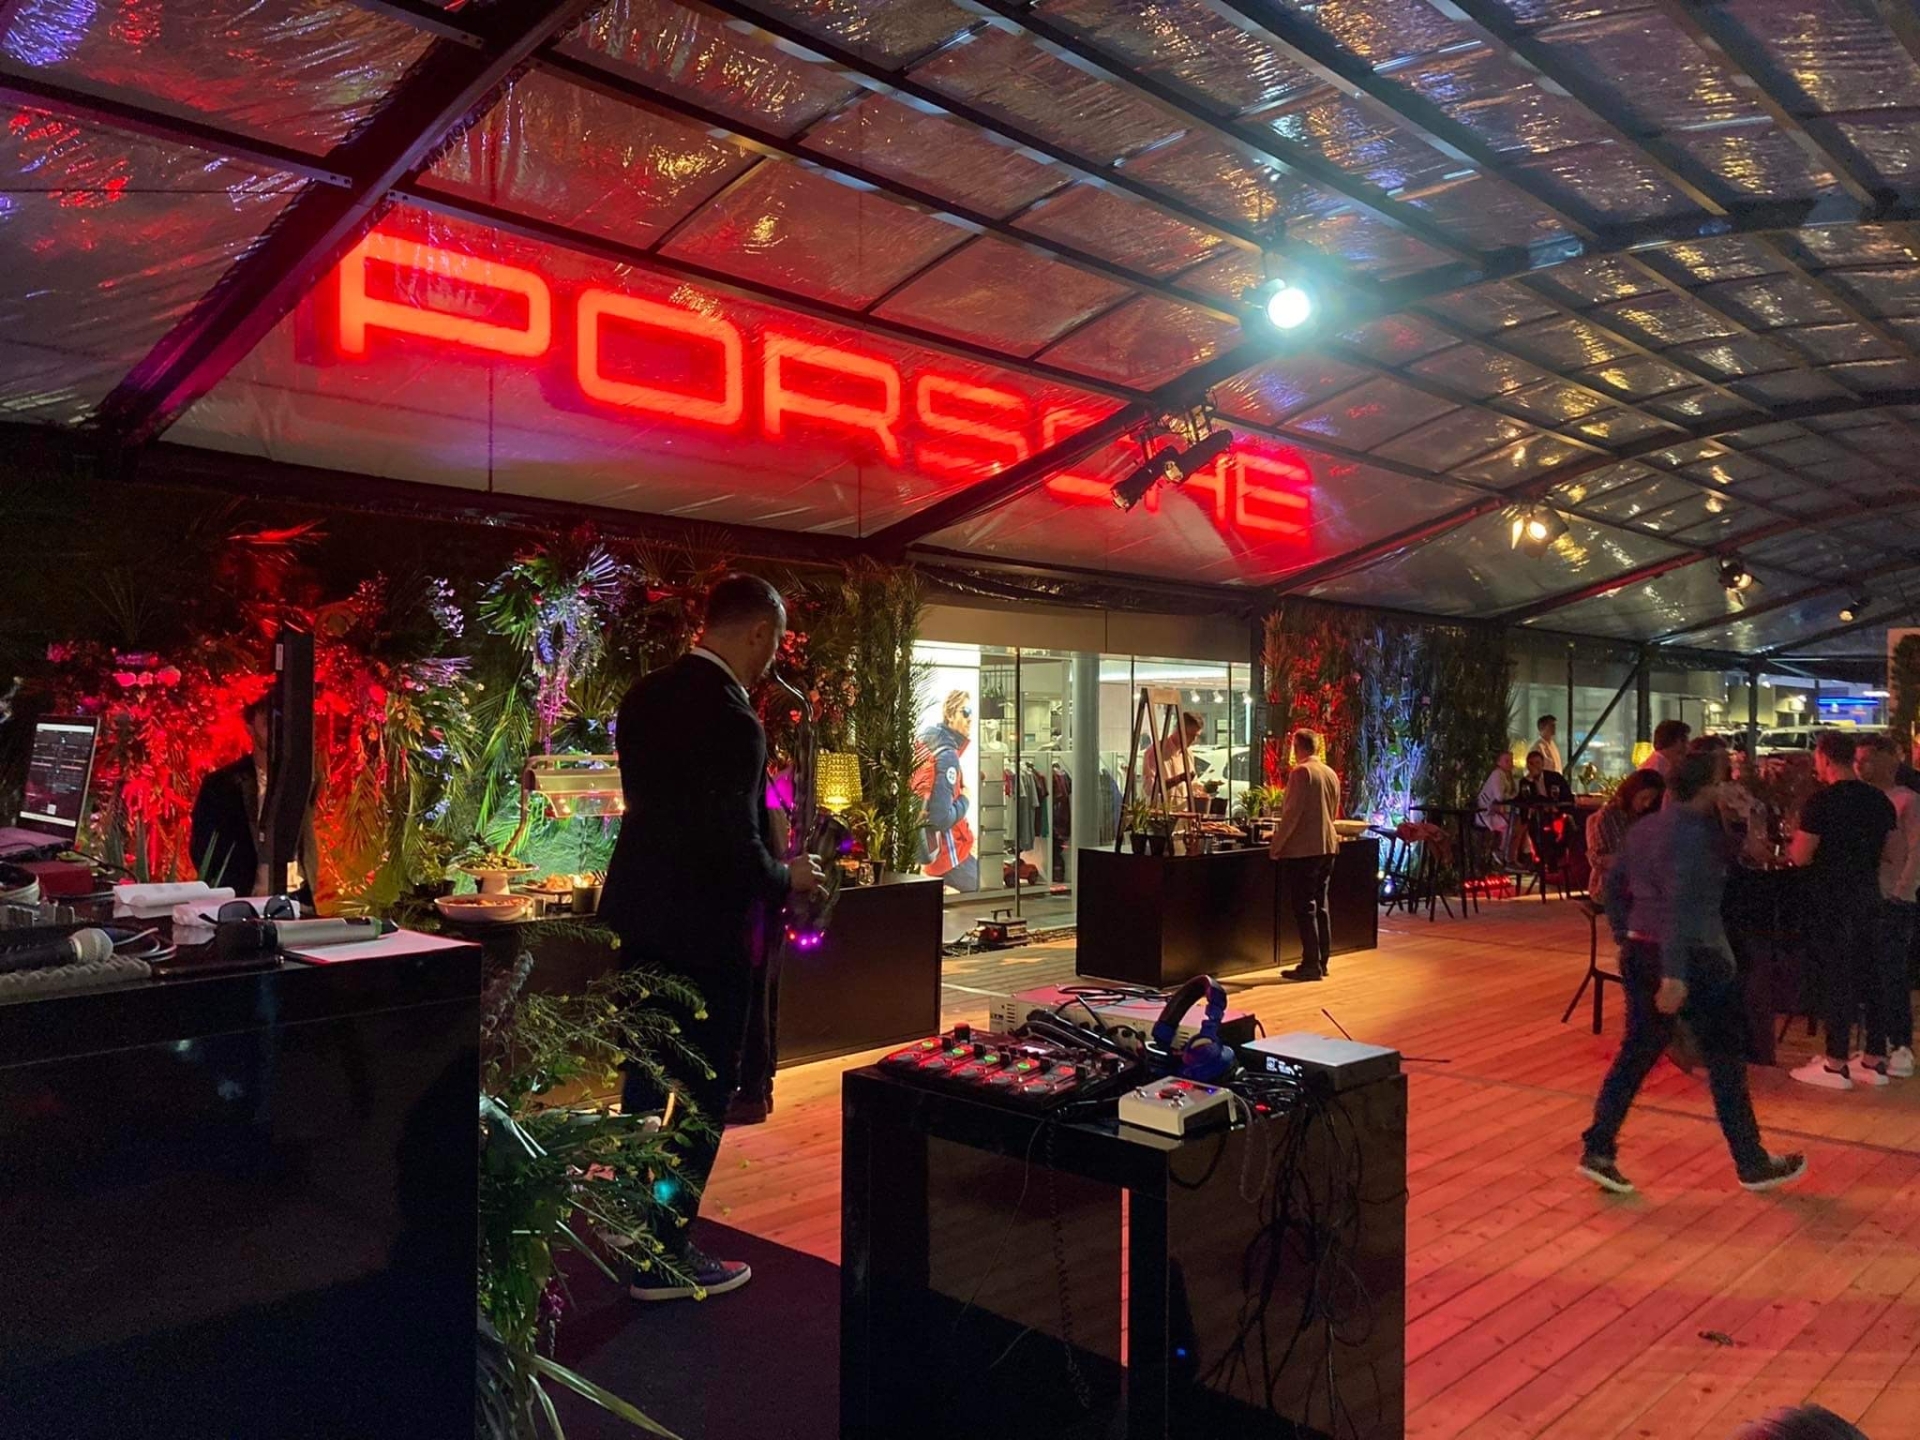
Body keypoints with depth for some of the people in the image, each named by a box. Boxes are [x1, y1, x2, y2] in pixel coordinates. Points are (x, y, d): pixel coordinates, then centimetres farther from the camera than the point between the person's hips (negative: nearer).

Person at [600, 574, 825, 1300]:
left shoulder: (646, 696, 4)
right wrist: (786, 878, -4)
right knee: (700, 1094, 6)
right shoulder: (731, 720, -23)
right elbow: (735, 847, -24)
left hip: (642, 912, 9)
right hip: (703, 928, -9)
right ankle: (665, 1259, 17)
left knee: (649, 1082, 22)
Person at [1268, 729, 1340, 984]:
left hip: (1302, 849, -8)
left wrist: (1276, 845, -10)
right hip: (1327, 847, 8)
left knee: (1304, 908, -3)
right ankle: (1321, 962, 18)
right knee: (1320, 906, 13)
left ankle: (1311, 965, -2)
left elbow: (1292, 813, -17)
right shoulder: (1331, 774, 10)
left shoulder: (1300, 772, -14)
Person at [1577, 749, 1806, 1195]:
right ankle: (1752, 1164, 21)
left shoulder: (1645, 827, 9)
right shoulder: (1692, 832, -18)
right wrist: (1675, 976, -27)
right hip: (1691, 958, -8)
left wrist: (1625, 937, 20)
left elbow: (1614, 884, 18)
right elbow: (1679, 904, -25)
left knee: (1636, 1053, 12)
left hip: (1639, 953, 8)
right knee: (1725, 1059, 8)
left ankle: (1597, 1150, 9)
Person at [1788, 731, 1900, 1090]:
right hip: (1867, 898, 6)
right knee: (1869, 977, 12)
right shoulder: (1879, 800, 6)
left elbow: (1800, 857, -15)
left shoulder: (1820, 801, -15)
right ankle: (1876, 1062, 18)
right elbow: (1896, 854, 11)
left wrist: (1792, 840, 6)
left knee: (1837, 979, -2)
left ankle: (1836, 1065, 3)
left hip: (1832, 901, -6)